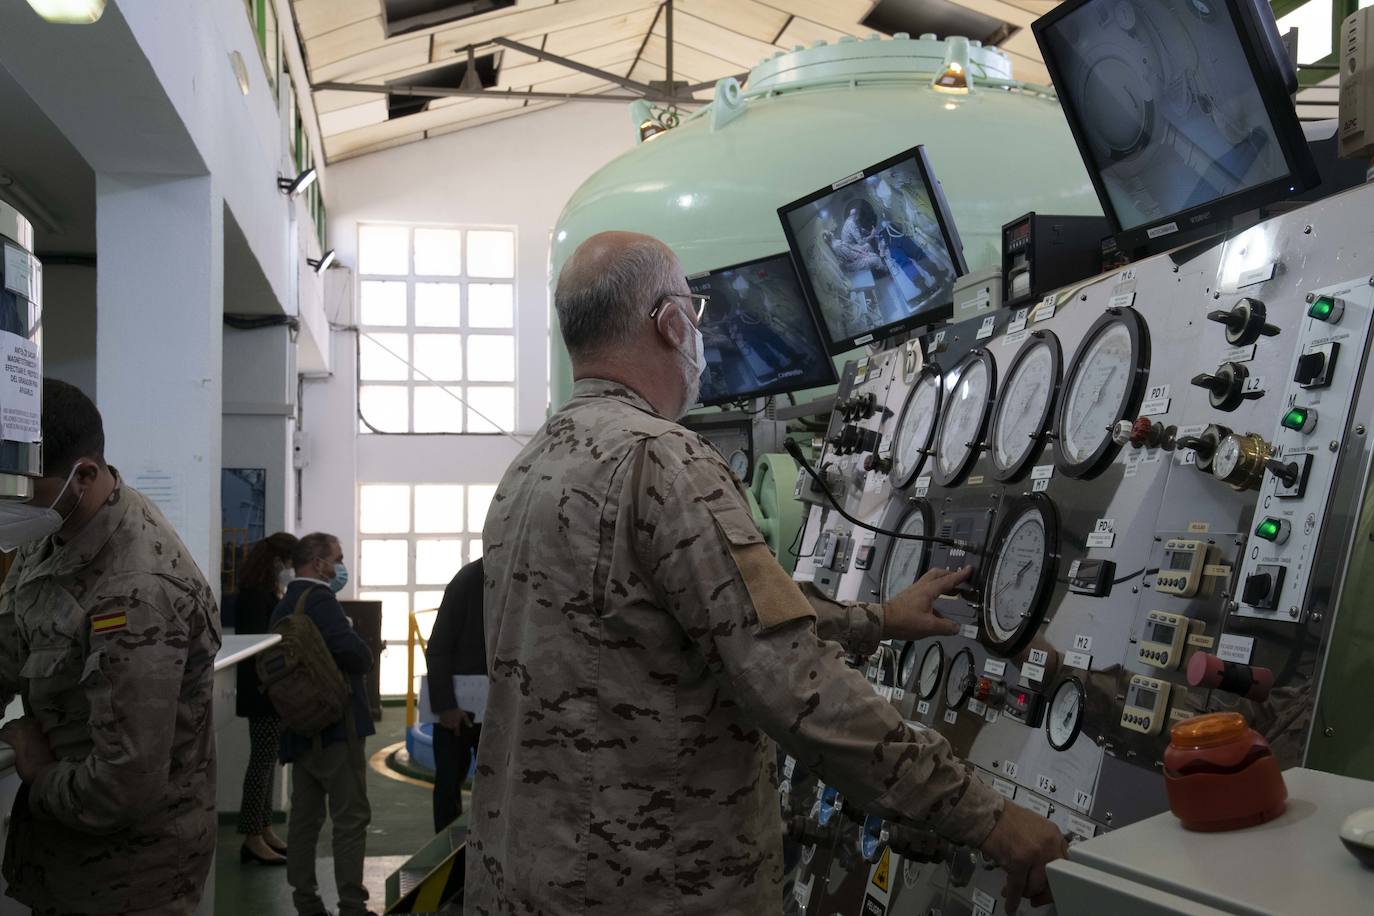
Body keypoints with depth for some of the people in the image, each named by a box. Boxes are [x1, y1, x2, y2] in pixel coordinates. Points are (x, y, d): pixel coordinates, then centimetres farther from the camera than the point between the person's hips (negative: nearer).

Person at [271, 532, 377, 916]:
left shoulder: (284, 606, 13)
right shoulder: (320, 600, -16)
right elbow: (354, 654, -26)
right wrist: (366, 657, -5)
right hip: (335, 724, -9)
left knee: (305, 815, 12)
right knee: (351, 816, -4)